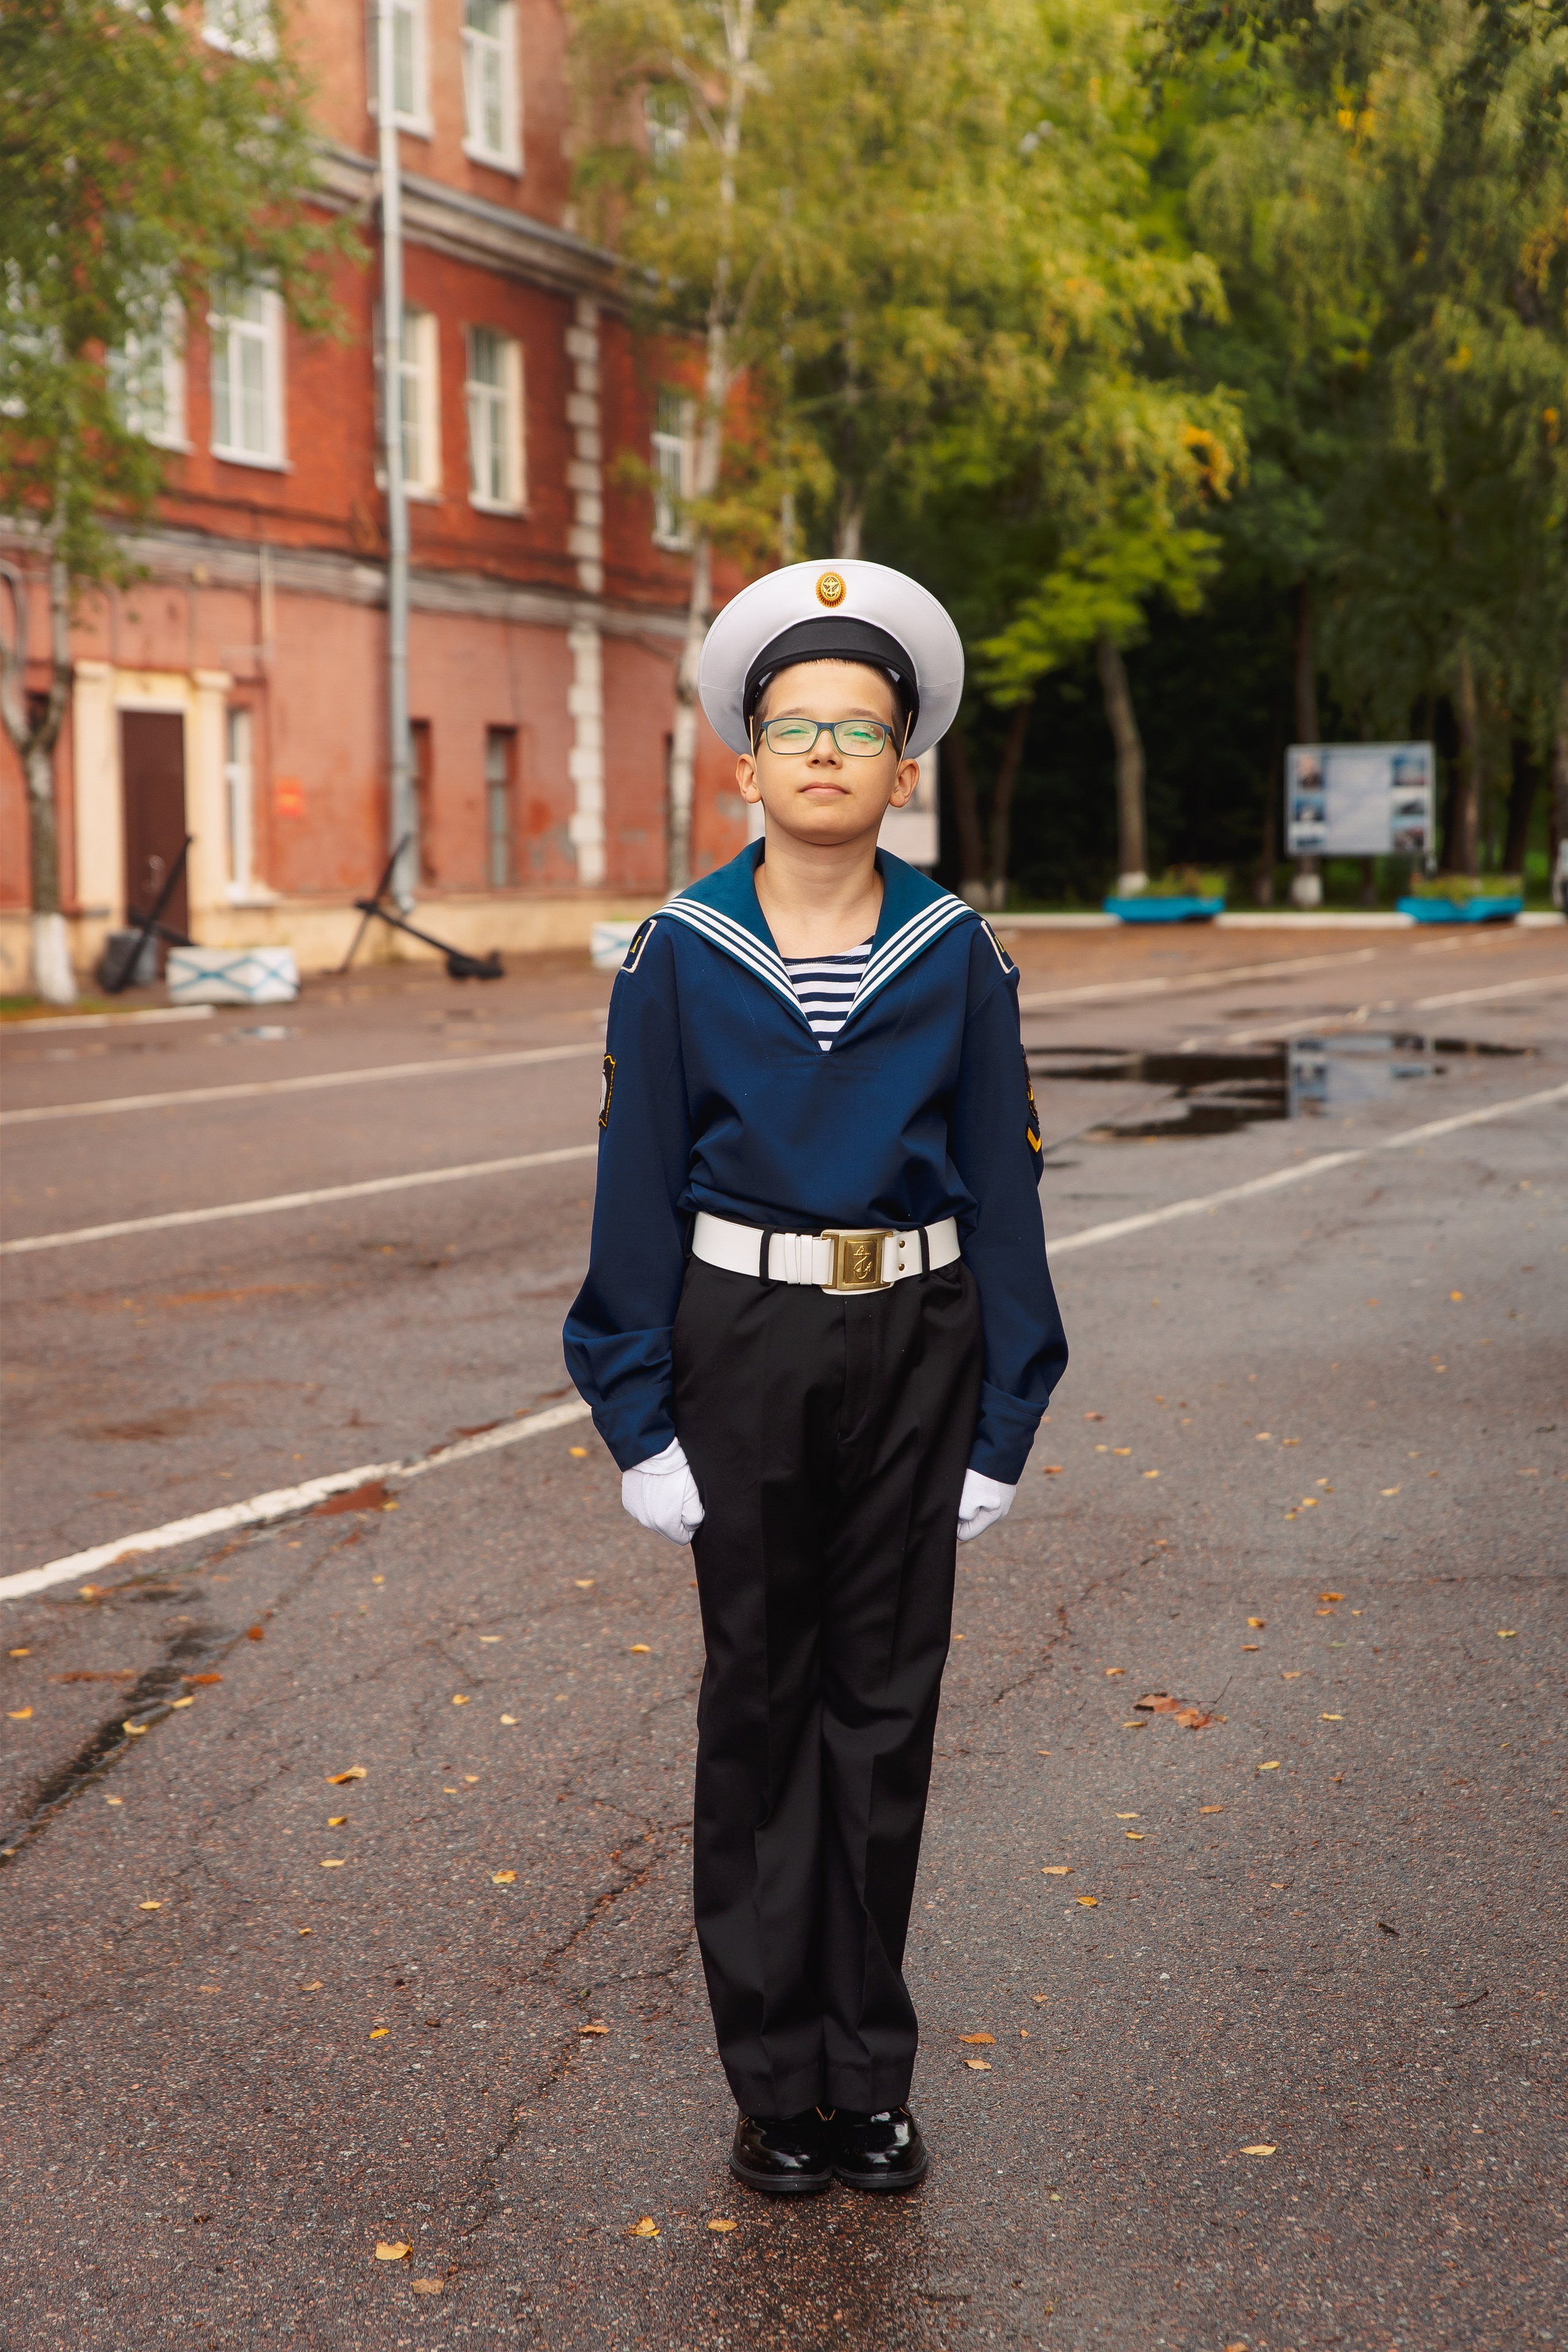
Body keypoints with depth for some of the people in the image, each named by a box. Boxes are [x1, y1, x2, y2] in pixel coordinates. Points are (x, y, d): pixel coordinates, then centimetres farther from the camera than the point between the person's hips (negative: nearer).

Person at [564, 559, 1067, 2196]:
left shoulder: (957, 955, 0)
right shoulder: (682, 955, -3)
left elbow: (1001, 1185, 2)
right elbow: (637, 1191, -1)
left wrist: (1002, 1424, -1)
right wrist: (639, 1421, -5)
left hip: (915, 1341, 1)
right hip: (744, 1341, -1)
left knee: (887, 1704, 7)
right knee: (759, 1702, 7)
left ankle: (868, 2076, 20)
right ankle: (776, 2079, 18)